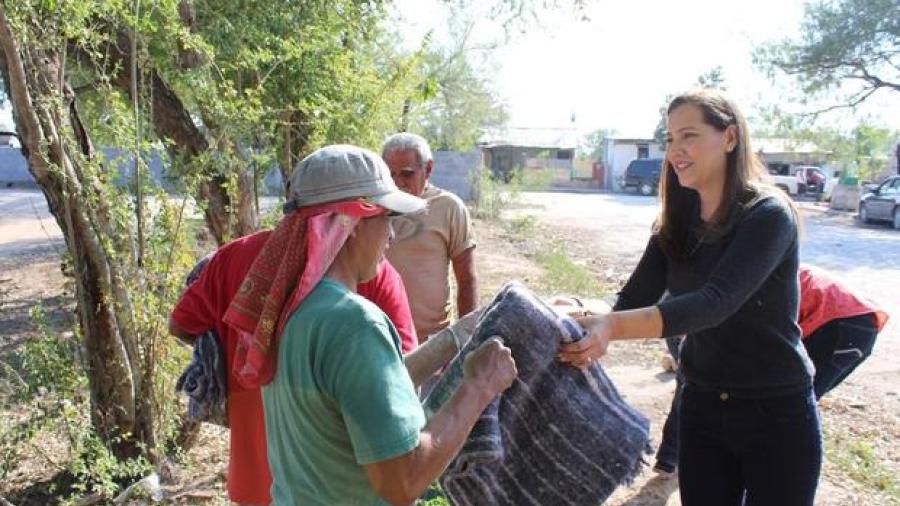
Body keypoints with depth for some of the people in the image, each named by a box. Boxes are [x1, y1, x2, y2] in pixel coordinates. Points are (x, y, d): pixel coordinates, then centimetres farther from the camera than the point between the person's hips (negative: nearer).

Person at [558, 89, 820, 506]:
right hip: (702, 407, 5)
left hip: (777, 413, -5)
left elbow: (716, 302, -33)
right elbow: (634, 299, -7)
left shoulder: (769, 215, -18)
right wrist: (588, 324, -28)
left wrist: (613, 327, -46)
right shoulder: (677, 223, 1)